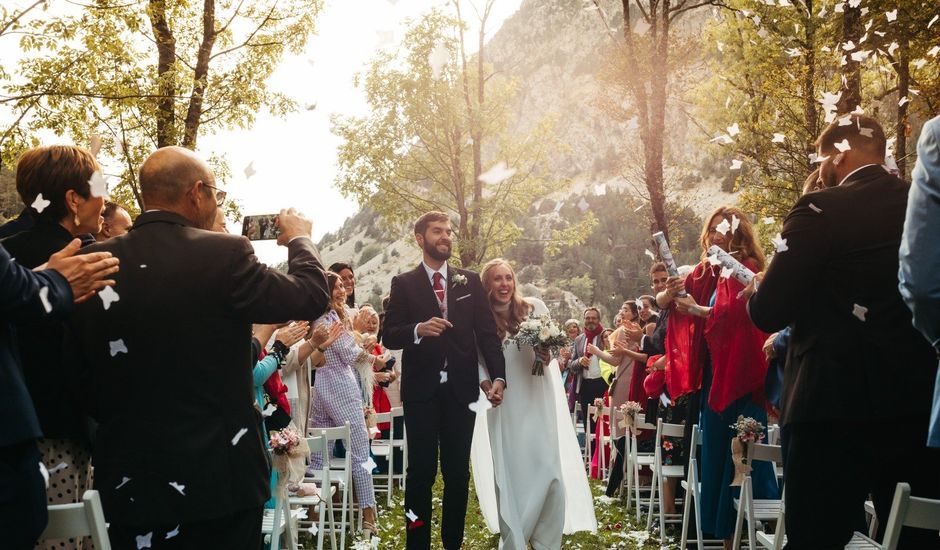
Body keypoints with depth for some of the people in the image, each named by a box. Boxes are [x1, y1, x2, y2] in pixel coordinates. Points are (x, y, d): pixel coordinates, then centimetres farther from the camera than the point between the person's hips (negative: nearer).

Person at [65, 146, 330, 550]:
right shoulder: (223, 254, -14)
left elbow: (80, 363, 5)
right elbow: (310, 295, -8)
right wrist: (299, 238, 11)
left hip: (126, 476, 4)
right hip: (218, 472, -4)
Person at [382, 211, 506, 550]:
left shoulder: (470, 282, 9)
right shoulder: (404, 284, 3)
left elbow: (488, 333, 4)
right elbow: (389, 336, -5)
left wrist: (498, 376, -10)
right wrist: (418, 330, -25)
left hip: (461, 389, 2)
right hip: (421, 390, -2)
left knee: (458, 471, 9)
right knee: (421, 470, 2)